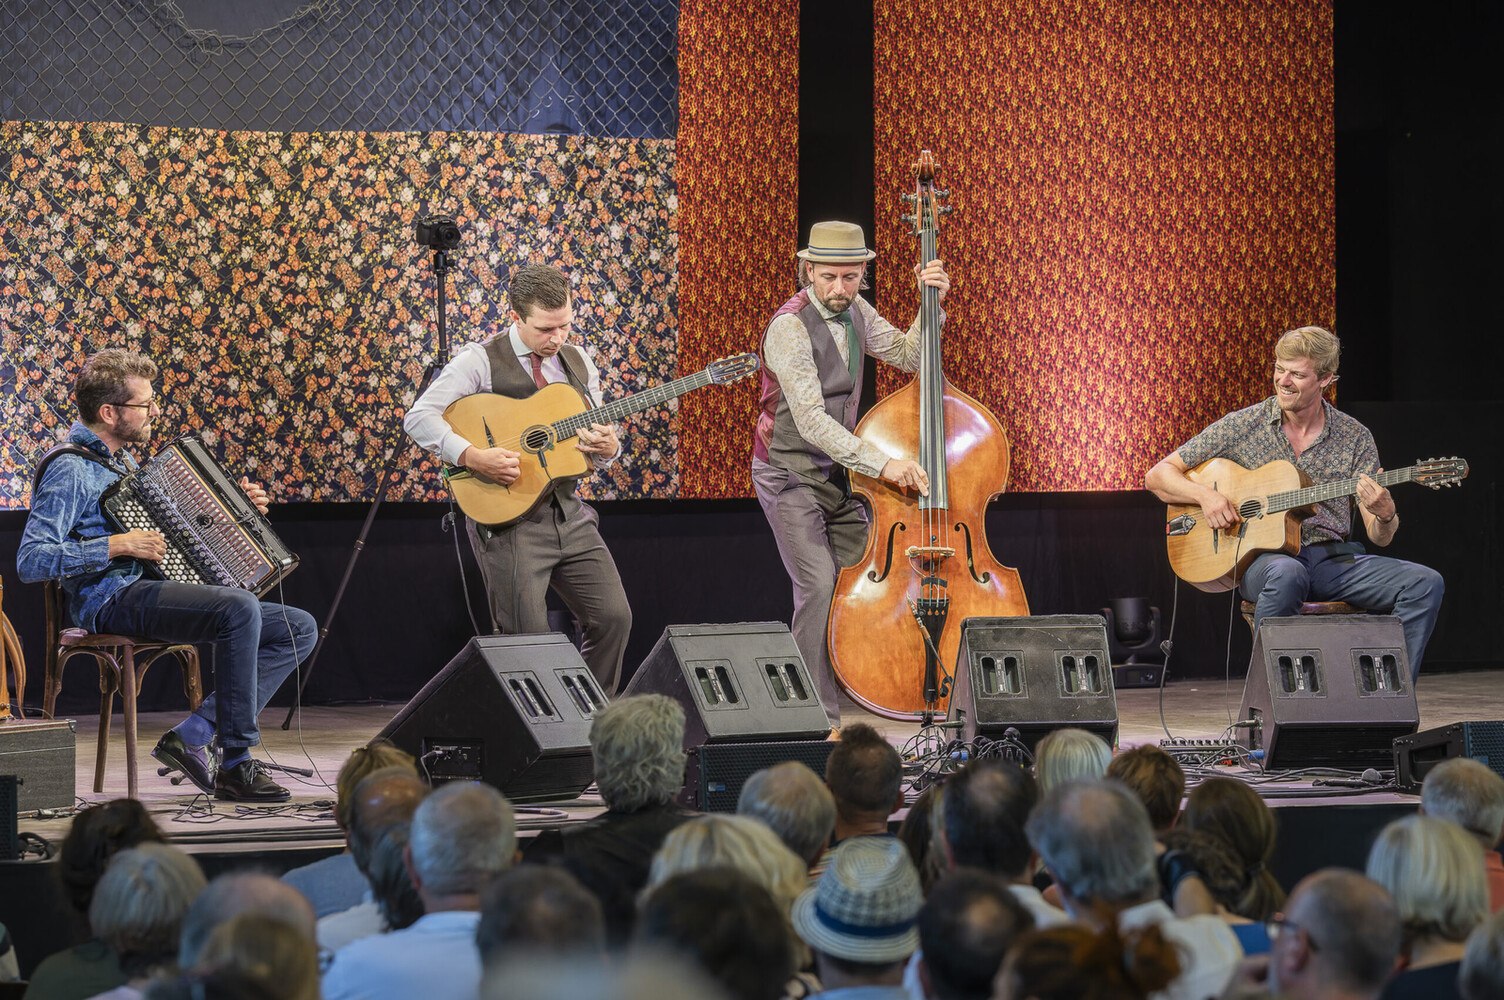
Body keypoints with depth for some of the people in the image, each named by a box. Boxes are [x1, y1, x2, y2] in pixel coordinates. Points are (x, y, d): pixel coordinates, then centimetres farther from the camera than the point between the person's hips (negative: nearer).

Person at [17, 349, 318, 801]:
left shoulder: (119, 459, 21)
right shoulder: (69, 470, -9)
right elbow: (31, 561, -19)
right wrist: (117, 546, -22)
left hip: (151, 591, 10)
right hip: (110, 601, -10)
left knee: (299, 628, -1)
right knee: (239, 608, -33)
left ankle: (191, 736, -11)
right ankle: (236, 766, -25)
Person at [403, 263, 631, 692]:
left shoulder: (579, 363, 13)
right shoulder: (482, 360, -6)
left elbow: (596, 444, 18)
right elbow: (419, 417, -14)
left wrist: (607, 448, -7)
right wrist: (472, 456, -26)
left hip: (568, 510, 6)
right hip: (509, 518, -6)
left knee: (613, 617, 0)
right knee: (528, 639, -9)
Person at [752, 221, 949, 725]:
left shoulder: (855, 311, 4)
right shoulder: (791, 326, -20)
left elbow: (909, 355, 13)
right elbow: (811, 421, -28)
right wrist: (880, 462, -35)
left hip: (838, 472, 7)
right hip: (791, 475, -7)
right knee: (820, 586, -18)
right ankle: (820, 719, -15)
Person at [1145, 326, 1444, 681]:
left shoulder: (1355, 437, 6)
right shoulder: (1243, 425, 3)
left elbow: (1380, 537, 5)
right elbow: (1157, 477, 6)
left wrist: (1384, 516, -20)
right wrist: (1204, 495, -14)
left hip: (1333, 559, 3)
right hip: (1264, 557, -3)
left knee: (1425, 583, -20)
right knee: (1287, 573, -41)